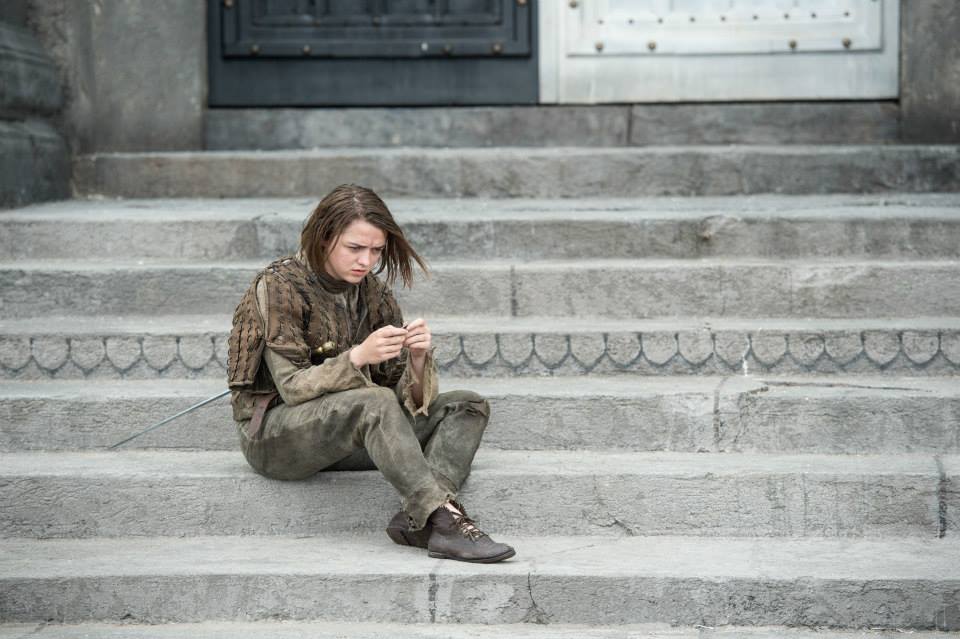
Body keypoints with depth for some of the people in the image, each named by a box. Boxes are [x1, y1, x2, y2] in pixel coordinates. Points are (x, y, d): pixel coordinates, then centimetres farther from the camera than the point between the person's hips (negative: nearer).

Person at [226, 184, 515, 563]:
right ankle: (442, 519, -39)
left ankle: (417, 520, -31)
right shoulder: (280, 285, -11)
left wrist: (418, 359, -20)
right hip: (274, 435, -7)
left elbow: (409, 398, 3)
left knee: (468, 407, -8)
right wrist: (357, 357, -32)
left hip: (347, 433, 7)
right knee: (374, 402, -36)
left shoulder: (372, 293, 6)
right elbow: (291, 387, -18)